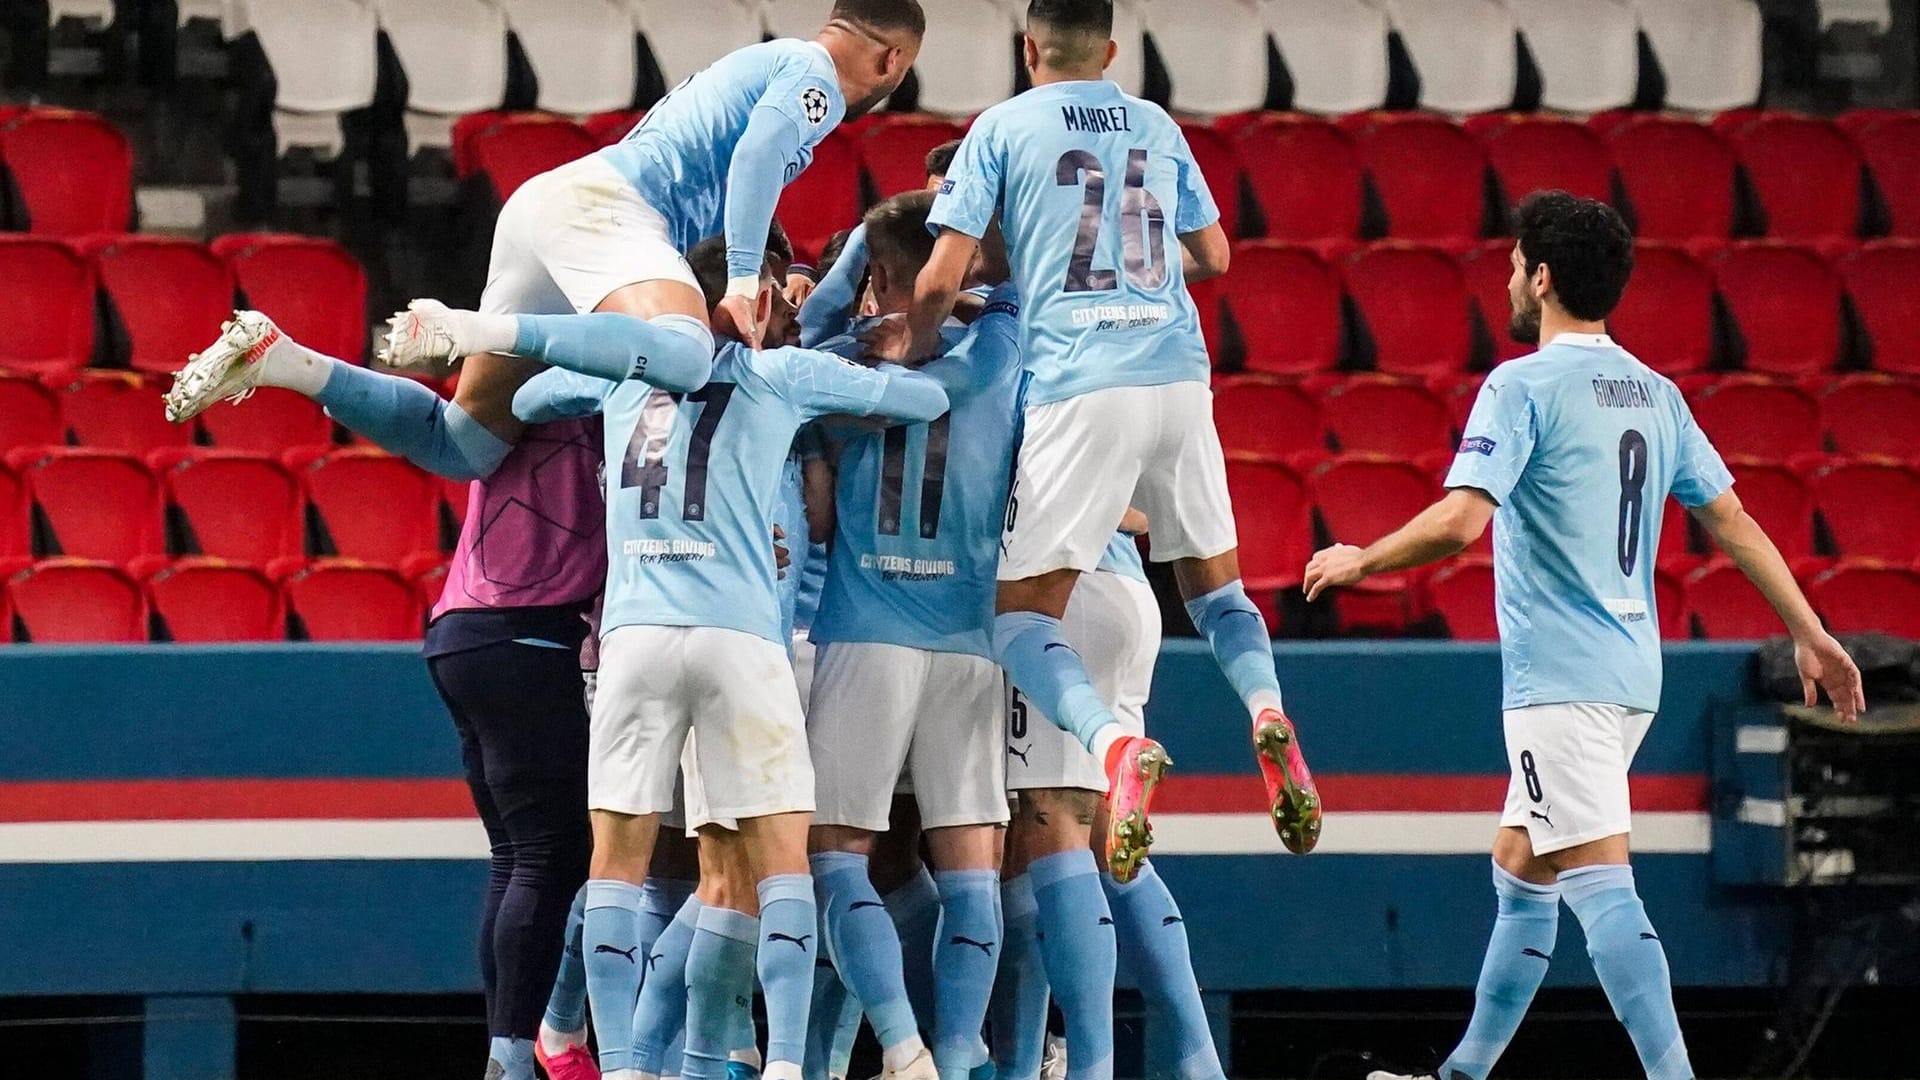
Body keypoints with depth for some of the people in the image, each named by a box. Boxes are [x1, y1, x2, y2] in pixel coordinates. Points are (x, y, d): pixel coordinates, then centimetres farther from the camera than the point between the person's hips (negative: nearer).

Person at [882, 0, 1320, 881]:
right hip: (1179, 376, 4)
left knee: (1022, 617, 0)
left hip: (1078, 386, -4)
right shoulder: (1158, 128, 17)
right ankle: (1267, 713, -12)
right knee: (1214, 585, 19)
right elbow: (1212, 256, 26)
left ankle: (1116, 745, -28)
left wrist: (912, 354, 14)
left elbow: (942, 279, 0)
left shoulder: (1004, 128, 5)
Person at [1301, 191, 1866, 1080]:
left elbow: (1460, 520, -21)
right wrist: (1810, 634, 16)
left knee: (1601, 884, -15)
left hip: (1559, 676, -9)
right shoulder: (1656, 396, 12)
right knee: (1519, 867, 20)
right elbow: (1732, 520, 13)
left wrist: (1360, 562, -6)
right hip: (1631, 674, 9)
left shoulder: (1524, 386, -11)